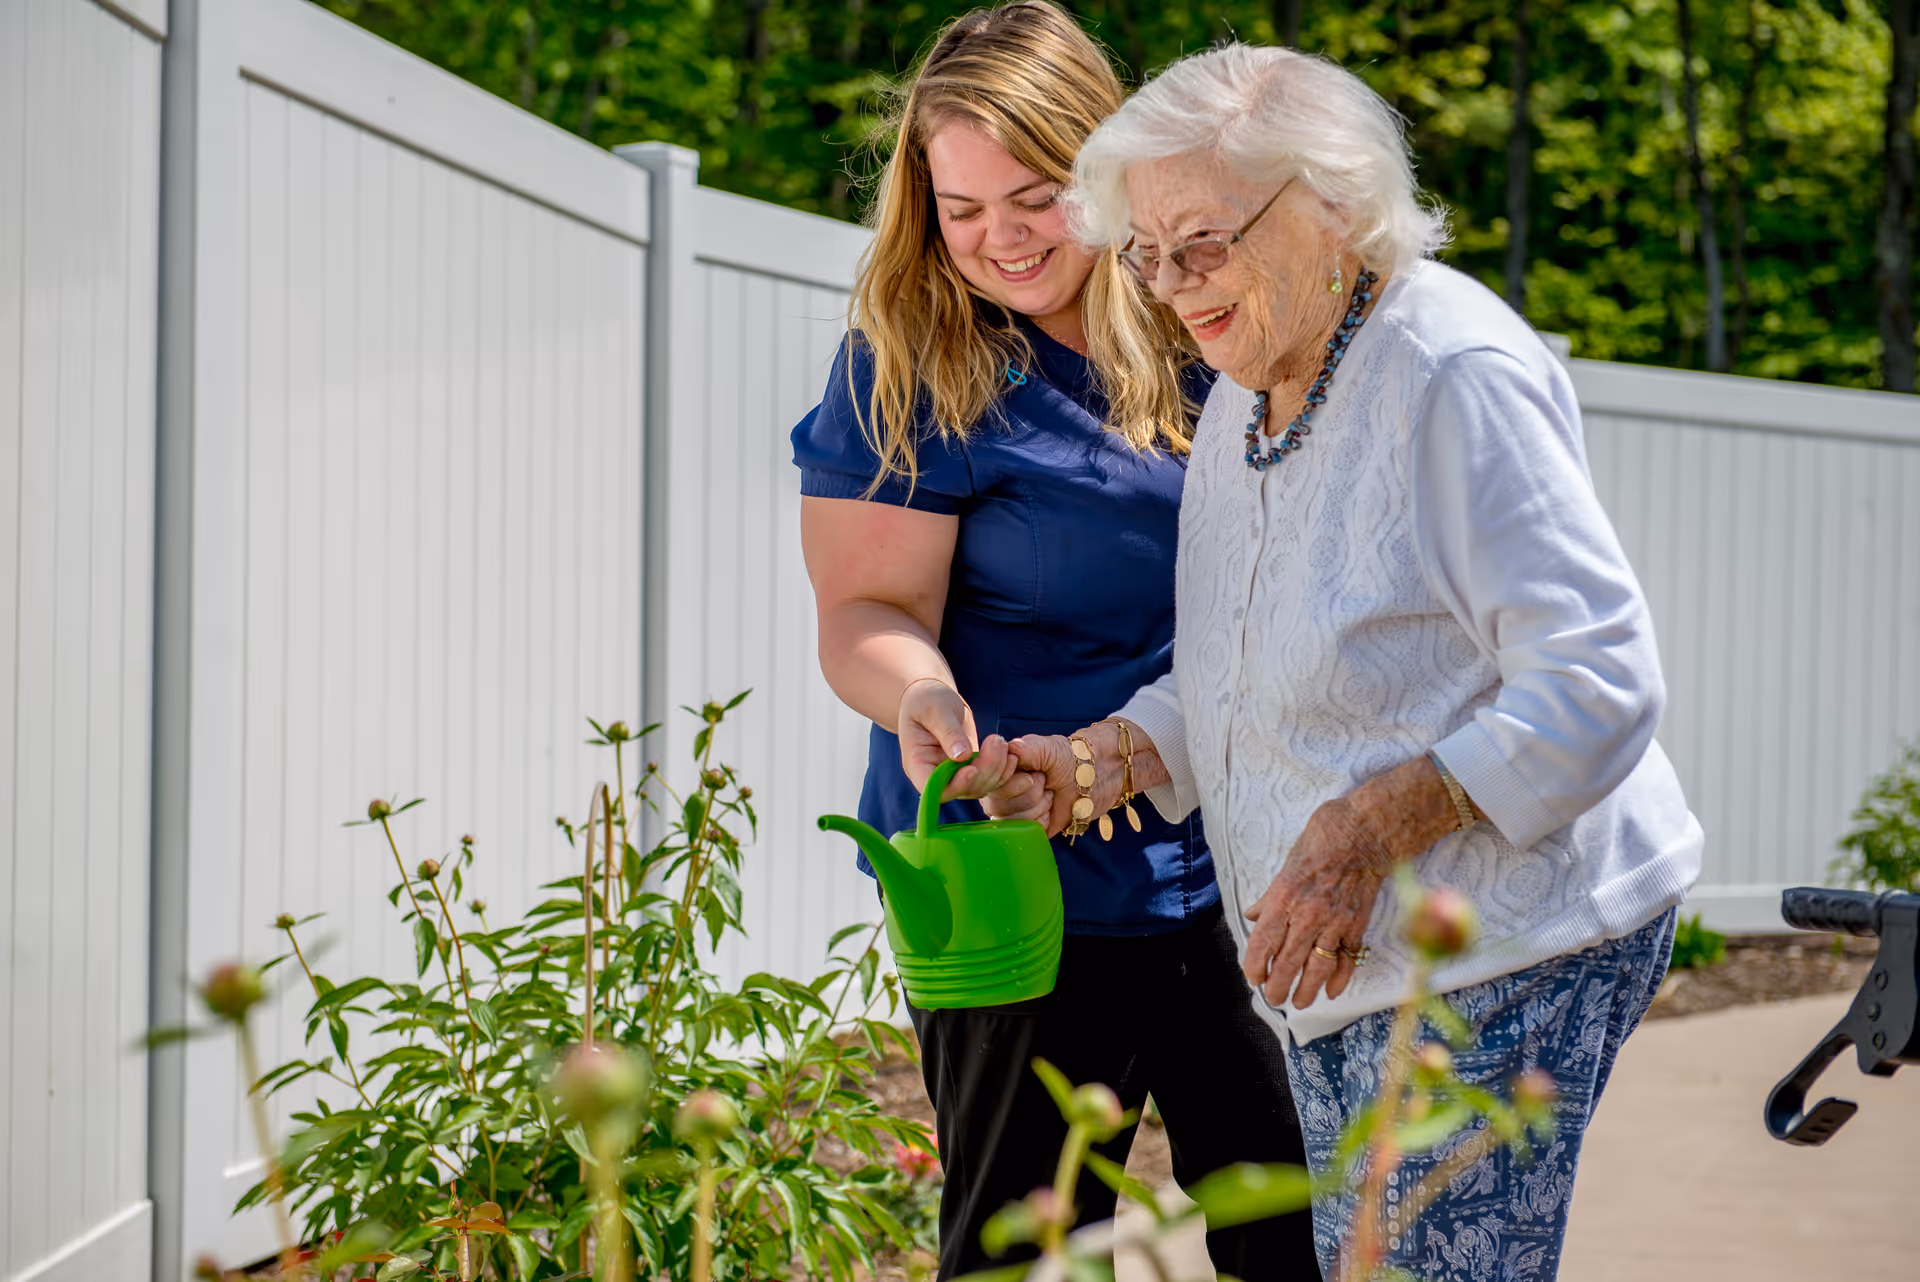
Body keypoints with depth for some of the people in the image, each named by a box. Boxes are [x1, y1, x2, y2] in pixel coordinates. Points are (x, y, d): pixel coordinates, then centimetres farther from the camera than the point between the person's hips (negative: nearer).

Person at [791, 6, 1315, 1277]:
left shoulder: (1199, 324, 5)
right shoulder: (909, 363, -8)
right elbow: (866, 610, -13)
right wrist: (919, 699, -35)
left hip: (1241, 870, 5)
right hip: (1031, 883, -5)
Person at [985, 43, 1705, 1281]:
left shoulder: (1453, 377, -18)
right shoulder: (1245, 392, 11)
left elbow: (1598, 685, -22)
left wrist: (1370, 826, -28)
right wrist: (1105, 758, 1)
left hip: (1501, 950, -9)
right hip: (1347, 960, 9)